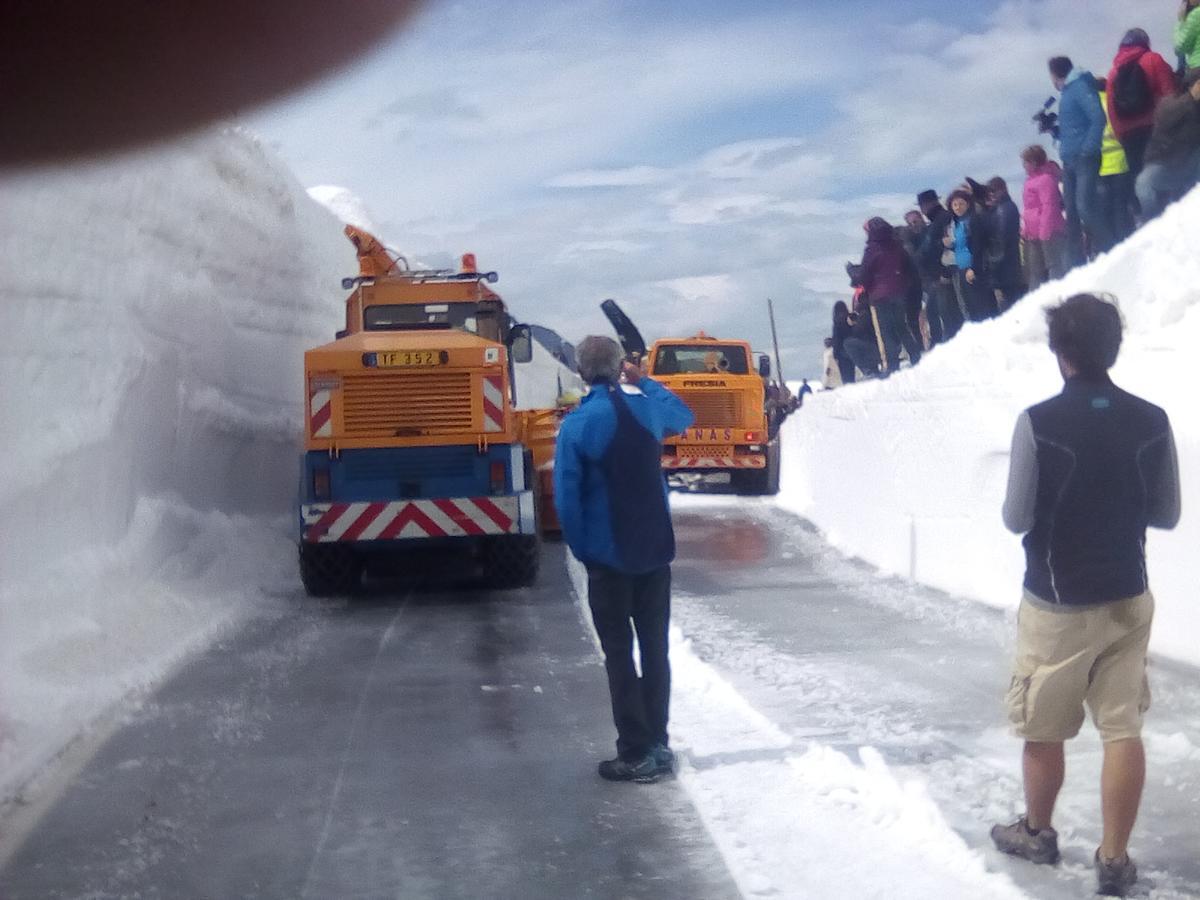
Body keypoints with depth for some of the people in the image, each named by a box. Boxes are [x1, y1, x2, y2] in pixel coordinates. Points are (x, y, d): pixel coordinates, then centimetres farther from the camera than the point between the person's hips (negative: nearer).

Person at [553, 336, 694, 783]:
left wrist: (581, 549, -1)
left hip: (608, 557, -4)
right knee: (655, 649, 13)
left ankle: (636, 755, 3)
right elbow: (683, 416, 23)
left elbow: (567, 498, -14)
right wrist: (643, 382, 25)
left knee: (619, 655, 3)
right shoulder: (648, 408, -2)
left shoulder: (576, 425, -14)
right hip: (655, 550, 4)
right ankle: (658, 744, 19)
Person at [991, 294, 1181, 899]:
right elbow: (1166, 515, 3)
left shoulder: (1039, 423, -17)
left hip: (1056, 603, -3)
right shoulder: (1151, 422, -6)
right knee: (1122, 729, 8)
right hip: (1128, 598, 3)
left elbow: (1017, 519, -11)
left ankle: (1037, 833, 32)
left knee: (1043, 729, 14)